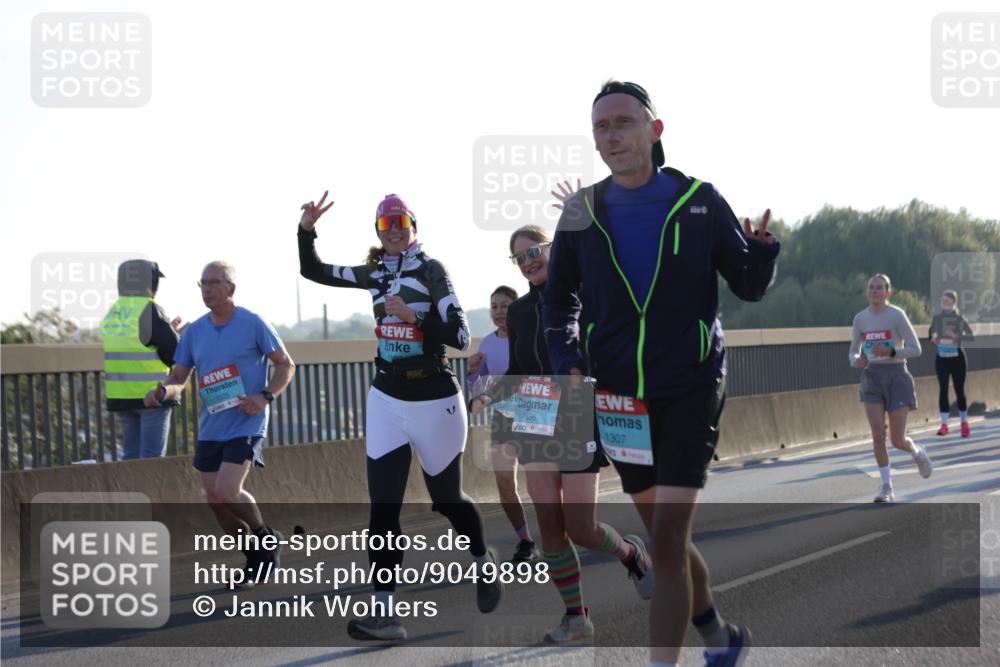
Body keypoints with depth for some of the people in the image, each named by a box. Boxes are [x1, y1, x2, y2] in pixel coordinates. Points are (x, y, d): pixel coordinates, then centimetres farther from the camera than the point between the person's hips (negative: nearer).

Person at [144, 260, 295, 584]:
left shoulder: (253, 324, -7)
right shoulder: (194, 331, 7)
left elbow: (286, 365, -1)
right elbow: (179, 378, 11)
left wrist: (265, 396, -17)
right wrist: (162, 391, -12)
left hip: (246, 424, -6)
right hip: (210, 427, 6)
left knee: (227, 492, -19)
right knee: (215, 498, 7)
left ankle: (267, 539, 8)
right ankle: (256, 559, 24)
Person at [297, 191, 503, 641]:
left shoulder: (431, 271, -9)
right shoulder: (375, 273, 6)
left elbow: (460, 337, -16)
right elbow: (313, 271, 12)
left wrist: (413, 315, -25)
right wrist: (306, 230, -3)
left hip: (433, 401, -4)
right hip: (386, 400, 4)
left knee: (446, 498, 11)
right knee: (382, 505, -7)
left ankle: (484, 562, 40)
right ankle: (384, 612, -9)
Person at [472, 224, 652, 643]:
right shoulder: (518, 311, 10)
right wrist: (490, 398, 1)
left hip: (579, 423, -4)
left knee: (580, 529, -7)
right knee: (550, 525, -2)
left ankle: (630, 553, 25)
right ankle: (575, 616, 7)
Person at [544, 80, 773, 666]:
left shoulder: (700, 202, -6)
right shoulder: (583, 212, 0)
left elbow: (749, 287, 1)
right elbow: (560, 298, 12)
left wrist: (763, 250, -20)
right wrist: (568, 363, -3)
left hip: (690, 391, -4)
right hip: (620, 397, 4)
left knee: (668, 540, -12)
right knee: (666, 536, 15)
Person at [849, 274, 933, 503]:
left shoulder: (897, 315, -8)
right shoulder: (860, 318, 4)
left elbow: (915, 349, -8)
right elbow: (853, 351, 13)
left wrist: (890, 352, -23)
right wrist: (856, 360, -10)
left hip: (896, 375, -3)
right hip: (871, 377, 3)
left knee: (897, 440, -2)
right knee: (877, 435, -10)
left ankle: (917, 453, 35)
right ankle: (887, 488, 0)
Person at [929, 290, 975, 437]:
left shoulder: (959, 318, -2)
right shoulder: (937, 318, 4)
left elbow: (972, 336, -6)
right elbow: (931, 334, 13)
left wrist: (957, 336, -22)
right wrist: (933, 339, -10)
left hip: (957, 357, -2)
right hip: (941, 357, 2)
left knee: (959, 390, 5)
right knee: (943, 389, -4)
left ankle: (964, 422, 19)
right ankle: (944, 424, -5)